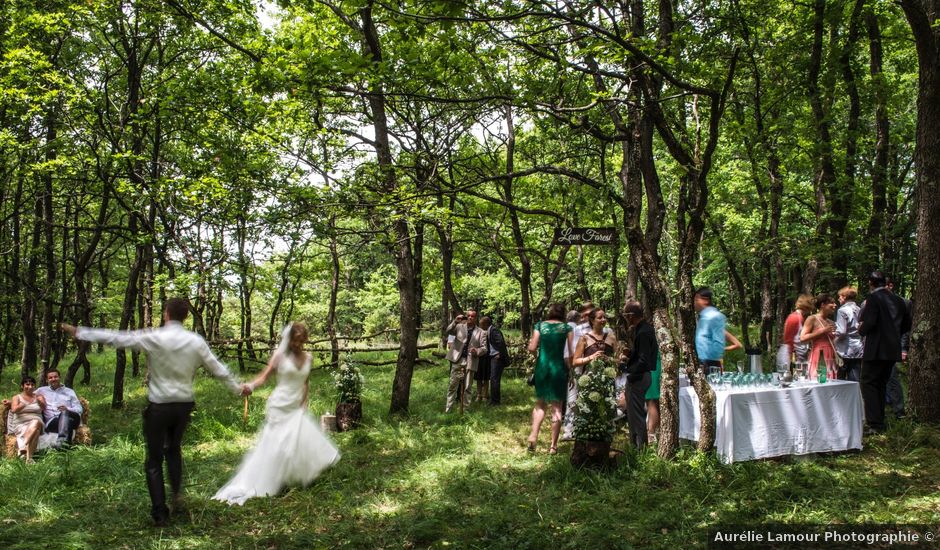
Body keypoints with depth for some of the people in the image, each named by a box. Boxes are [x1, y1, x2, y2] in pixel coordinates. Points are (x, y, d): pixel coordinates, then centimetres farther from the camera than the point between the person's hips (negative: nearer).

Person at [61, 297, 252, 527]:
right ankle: (177, 493, 10)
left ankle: (160, 514, 8)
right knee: (174, 449, 27)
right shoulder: (196, 341, -4)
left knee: (154, 461, 9)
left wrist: (78, 332, 3)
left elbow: (114, 337, -8)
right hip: (185, 404, 3)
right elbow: (217, 368, 4)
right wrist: (238, 387, 19)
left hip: (159, 406, -3)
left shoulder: (153, 338, -13)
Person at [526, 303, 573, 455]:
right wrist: (569, 366, 9)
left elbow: (532, 349, -2)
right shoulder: (566, 328, 0)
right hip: (558, 368, -1)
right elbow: (572, 353, -4)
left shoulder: (540, 325, 2)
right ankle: (553, 445, 8)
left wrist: (531, 344, 19)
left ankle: (533, 436, -2)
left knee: (540, 403, 16)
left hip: (542, 366, 1)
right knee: (556, 406, 7)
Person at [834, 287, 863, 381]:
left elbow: (841, 332, -17)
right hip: (858, 349, 6)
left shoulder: (842, 310, -10)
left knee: (841, 380, 2)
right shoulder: (859, 310, 8)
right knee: (855, 380, 6)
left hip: (846, 350, -6)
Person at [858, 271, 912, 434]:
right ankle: (880, 423, 19)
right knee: (881, 385, 15)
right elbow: (906, 324, 16)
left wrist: (861, 329, -1)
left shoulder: (873, 298, -11)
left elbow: (869, 323, -20)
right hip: (893, 350, 7)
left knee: (869, 384, -4)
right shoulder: (898, 300, 11)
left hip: (876, 349, -7)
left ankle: (874, 424, -11)